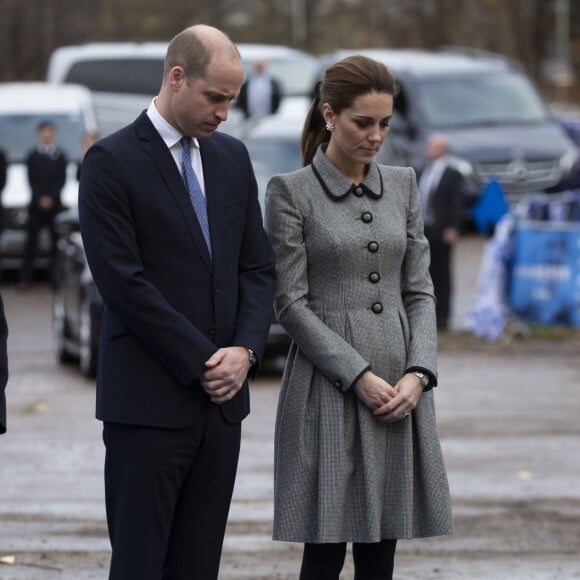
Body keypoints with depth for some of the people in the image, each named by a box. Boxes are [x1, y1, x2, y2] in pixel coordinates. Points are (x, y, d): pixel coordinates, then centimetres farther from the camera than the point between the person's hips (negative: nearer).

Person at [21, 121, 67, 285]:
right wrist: (41, 198, -12)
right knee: (31, 240, -3)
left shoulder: (60, 156, 6)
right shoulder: (32, 156, 5)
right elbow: (32, 181, 0)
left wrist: (51, 197, -10)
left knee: (56, 240, 0)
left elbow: (62, 180, 1)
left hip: (54, 204, 1)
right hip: (36, 204, -1)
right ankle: (26, 276, -4)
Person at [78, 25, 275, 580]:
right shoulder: (112, 160, -7)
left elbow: (257, 267, 13)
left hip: (221, 395, 6)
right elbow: (122, 280, -13)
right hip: (148, 399, -6)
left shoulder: (232, 157, 13)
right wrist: (201, 361, -13)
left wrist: (245, 350, -4)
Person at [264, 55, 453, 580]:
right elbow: (290, 303, -8)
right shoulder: (291, 192, -4)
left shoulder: (402, 186, 11)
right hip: (330, 389, -5)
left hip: (400, 393, 5)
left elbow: (419, 291, 10)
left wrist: (418, 373, -5)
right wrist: (359, 376, -14)